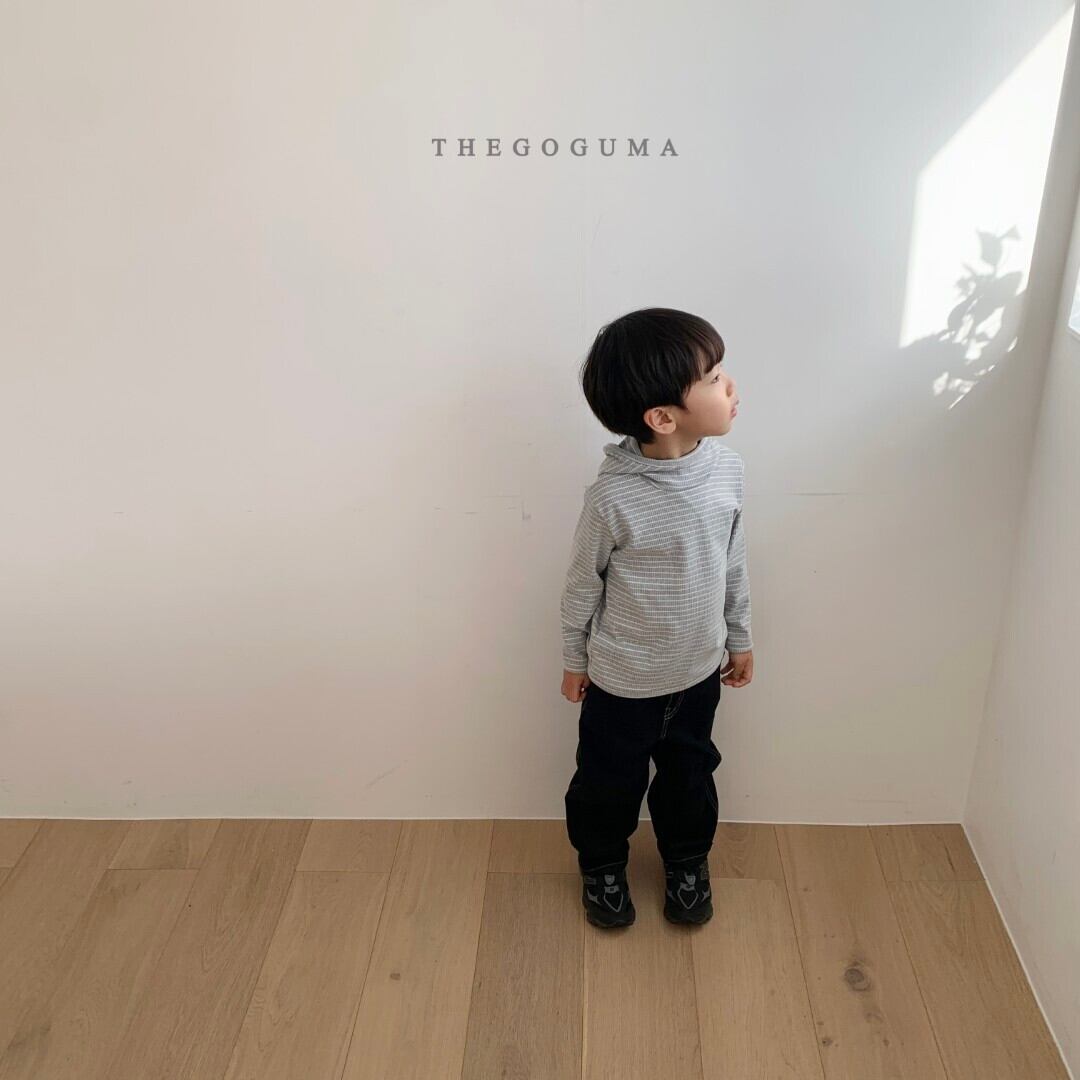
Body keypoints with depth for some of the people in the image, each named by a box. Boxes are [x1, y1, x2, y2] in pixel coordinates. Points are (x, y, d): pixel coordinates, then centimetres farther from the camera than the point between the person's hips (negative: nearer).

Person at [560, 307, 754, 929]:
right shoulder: (614, 496, -28)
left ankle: (688, 863, 52)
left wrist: (740, 637, 11)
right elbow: (583, 584, -12)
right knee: (609, 782, 20)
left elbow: (733, 561, 2)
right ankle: (603, 866, 48)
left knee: (690, 774, 25)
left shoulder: (726, 467, -14)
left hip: (699, 670, 4)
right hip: (623, 679, -4)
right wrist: (574, 660, 0)